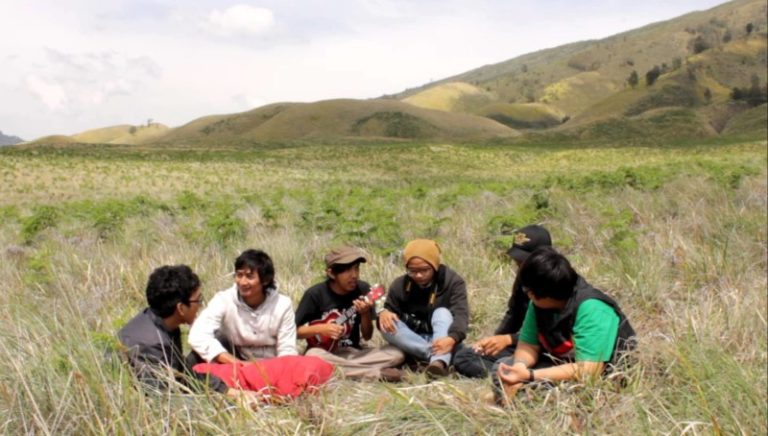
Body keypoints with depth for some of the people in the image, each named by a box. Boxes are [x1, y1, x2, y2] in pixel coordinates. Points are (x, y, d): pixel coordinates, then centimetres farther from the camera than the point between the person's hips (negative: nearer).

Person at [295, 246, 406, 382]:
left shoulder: (363, 290, -2)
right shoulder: (315, 294, -9)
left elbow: (367, 336, 2)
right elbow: (294, 331, -4)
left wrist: (365, 314, -16)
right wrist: (321, 329, -19)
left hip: (353, 353, 2)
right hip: (327, 354, -2)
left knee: (397, 354, -19)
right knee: (313, 355, -38)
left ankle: (333, 371, -22)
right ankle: (377, 373, -28)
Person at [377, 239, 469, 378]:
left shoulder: (453, 281, -11)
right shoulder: (399, 285, -3)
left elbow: (461, 313, -26)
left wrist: (452, 338, -48)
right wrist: (384, 313, -29)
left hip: (440, 341, -2)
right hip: (410, 343, 2)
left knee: (442, 313, -30)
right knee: (387, 325, -26)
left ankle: (439, 361, -53)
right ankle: (439, 357, -36)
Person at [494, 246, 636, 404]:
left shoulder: (591, 309, -29)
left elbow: (588, 370, -33)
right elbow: (528, 344, -2)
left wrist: (529, 375, -36)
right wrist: (519, 367, -26)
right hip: (564, 366, 7)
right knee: (503, 367, -7)